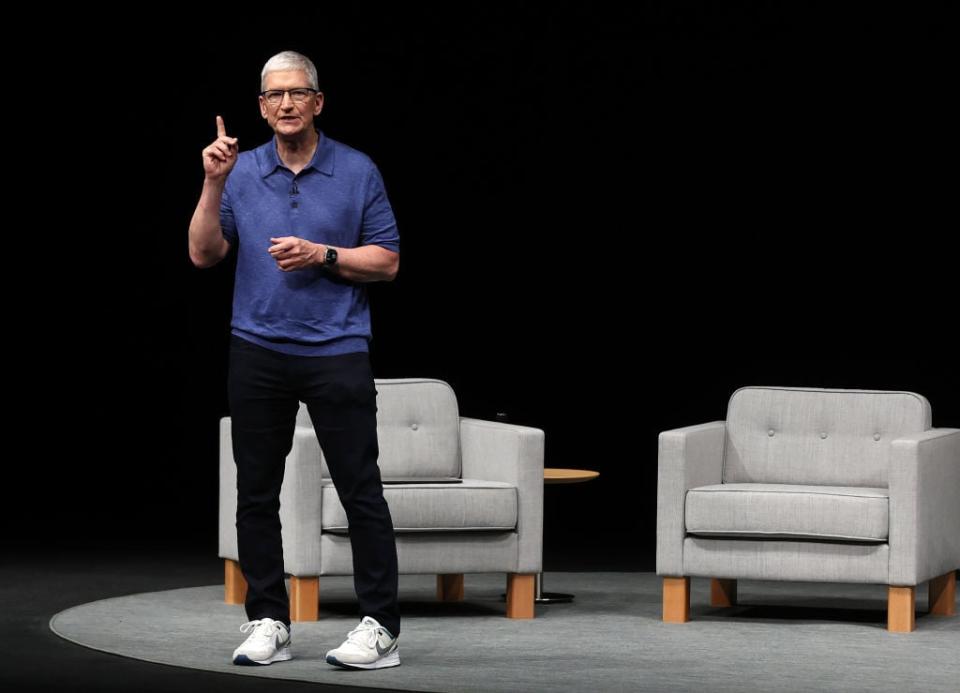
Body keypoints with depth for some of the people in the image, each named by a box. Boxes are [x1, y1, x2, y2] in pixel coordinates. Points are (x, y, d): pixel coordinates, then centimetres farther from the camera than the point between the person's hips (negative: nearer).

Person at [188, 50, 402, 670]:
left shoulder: (358, 172, 1)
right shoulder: (241, 172, 6)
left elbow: (387, 261, 1)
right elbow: (204, 254, 0)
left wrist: (323, 255, -13)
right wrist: (213, 183, -11)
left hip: (337, 352, -3)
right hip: (259, 354, 3)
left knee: (361, 491, -4)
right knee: (256, 495, 5)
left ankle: (381, 626, -1)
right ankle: (268, 621, 13)